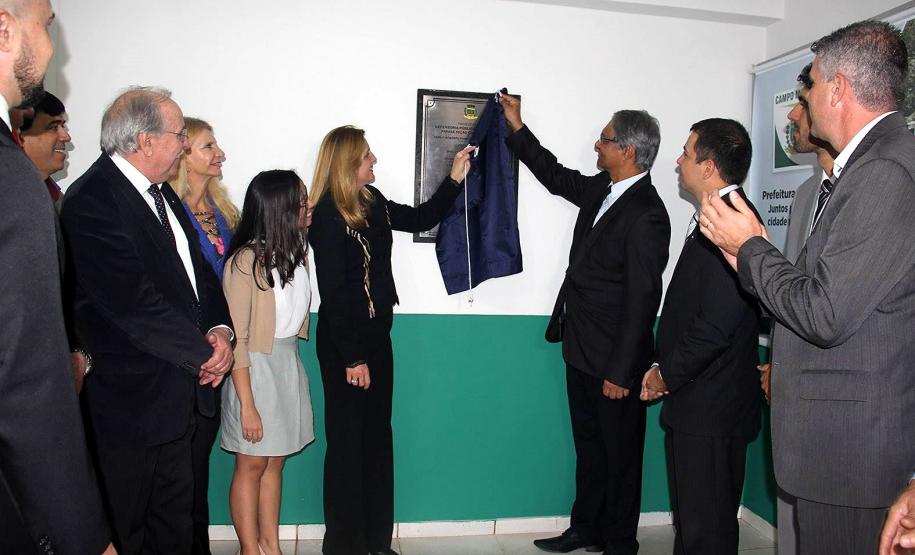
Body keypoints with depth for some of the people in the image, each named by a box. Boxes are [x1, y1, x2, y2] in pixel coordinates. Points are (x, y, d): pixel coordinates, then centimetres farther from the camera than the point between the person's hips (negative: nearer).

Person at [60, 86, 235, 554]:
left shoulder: (159, 192, 9)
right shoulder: (92, 200, -19)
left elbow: (198, 271, 11)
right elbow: (135, 303, -24)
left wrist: (220, 329, -6)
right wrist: (204, 354, -14)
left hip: (179, 389, 8)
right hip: (129, 398, -8)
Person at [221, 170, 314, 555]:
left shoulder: (297, 254, 4)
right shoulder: (245, 261, -16)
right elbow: (237, 338, -16)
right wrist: (247, 404, -16)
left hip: (288, 363, 6)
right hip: (255, 367, -6)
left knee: (274, 462, 14)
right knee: (252, 465, 6)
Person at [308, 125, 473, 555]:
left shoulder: (372, 202, 5)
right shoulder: (328, 216, -17)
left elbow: (420, 219, 19)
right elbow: (333, 294, -18)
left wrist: (454, 179, 11)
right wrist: (352, 358, -17)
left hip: (377, 335, 8)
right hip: (344, 344, -8)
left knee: (378, 435, 15)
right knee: (347, 442, 5)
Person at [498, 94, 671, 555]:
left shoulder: (646, 216, -21)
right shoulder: (601, 189, 4)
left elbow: (642, 301, -22)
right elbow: (557, 176, 23)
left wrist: (621, 372, -20)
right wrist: (517, 128, 20)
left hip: (613, 360, -9)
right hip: (582, 349, 9)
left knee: (619, 453, 11)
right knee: (588, 446, 22)